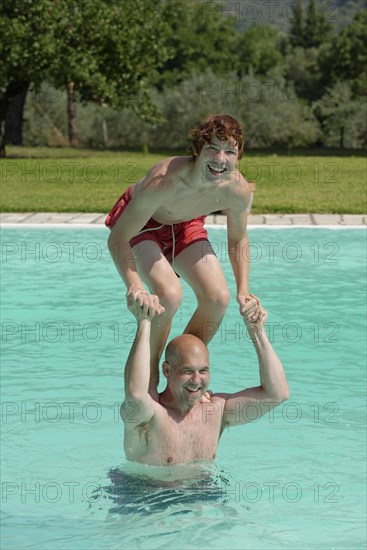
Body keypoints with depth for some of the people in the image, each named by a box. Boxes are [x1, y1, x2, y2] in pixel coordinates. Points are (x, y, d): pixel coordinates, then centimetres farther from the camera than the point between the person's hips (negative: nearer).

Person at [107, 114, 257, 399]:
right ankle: (147, 374, -3)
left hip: (186, 225, 5)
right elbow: (118, 239, -34)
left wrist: (243, 290, -14)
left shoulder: (239, 190, -27)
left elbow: (238, 239, -4)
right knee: (169, 294, -27)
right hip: (140, 222, -5)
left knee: (218, 297, -9)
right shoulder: (164, 180, -42)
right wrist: (135, 288, -45)